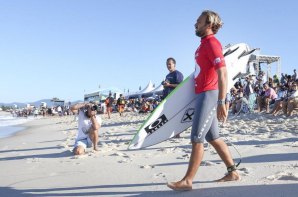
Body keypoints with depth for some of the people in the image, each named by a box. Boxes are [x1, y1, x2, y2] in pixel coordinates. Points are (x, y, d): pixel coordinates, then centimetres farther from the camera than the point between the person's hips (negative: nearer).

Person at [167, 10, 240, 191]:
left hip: (208, 95, -10)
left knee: (197, 139, -8)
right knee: (213, 138, 13)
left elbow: (222, 74, -19)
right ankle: (233, 172, 22)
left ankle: (187, 181, -3)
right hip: (203, 95, 10)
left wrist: (221, 102, -23)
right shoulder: (204, 44, 18)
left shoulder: (212, 43, -11)